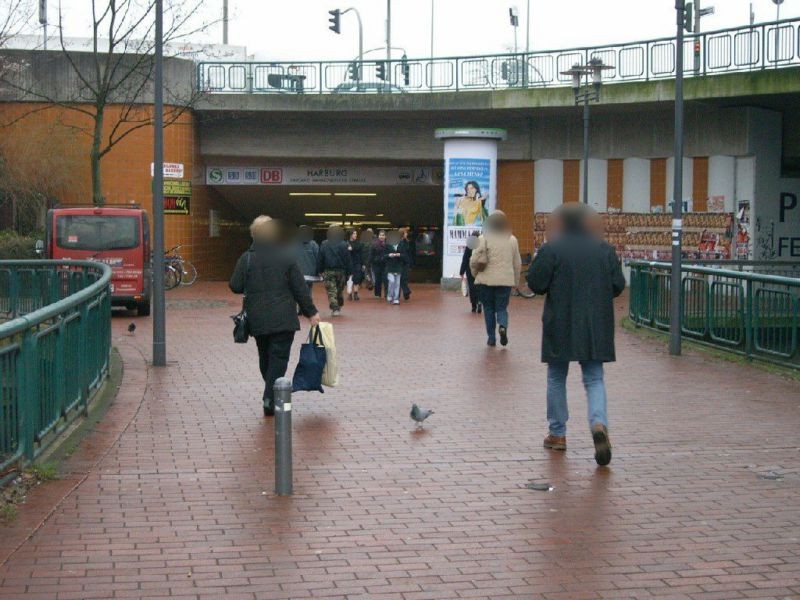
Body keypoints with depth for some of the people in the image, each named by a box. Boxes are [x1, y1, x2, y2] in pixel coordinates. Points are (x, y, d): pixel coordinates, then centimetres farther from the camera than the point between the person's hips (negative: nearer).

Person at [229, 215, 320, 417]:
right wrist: (310, 312, 5)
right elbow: (300, 287, -3)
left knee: (265, 358, 17)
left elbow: (235, 286, -2)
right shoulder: (287, 256, -5)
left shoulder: (246, 258, -3)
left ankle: (271, 397, 26)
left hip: (257, 320, 2)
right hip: (283, 319, -2)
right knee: (278, 358, -1)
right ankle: (270, 400, -11)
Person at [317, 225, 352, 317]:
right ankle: (339, 307, 24)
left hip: (328, 271, -1)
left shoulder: (324, 245, -4)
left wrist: (319, 270, 7)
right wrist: (349, 272, 2)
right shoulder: (344, 245, -5)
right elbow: (347, 259, -3)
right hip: (341, 271, 1)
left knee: (331, 291, 0)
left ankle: (334, 309, -10)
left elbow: (320, 259, -1)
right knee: (340, 290, 16)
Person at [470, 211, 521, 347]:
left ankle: (492, 337, 11)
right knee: (502, 307, 8)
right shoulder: (512, 240, 5)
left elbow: (475, 260, -8)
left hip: (486, 279, -1)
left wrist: (475, 273, 11)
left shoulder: (483, 239, -6)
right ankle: (503, 326, -21)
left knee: (489, 309, 10)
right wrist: (515, 280, 20)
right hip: (506, 280, 2)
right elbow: (517, 263, 10)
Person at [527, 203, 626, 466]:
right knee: (594, 378, 7)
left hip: (560, 325, -2)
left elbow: (535, 283, -9)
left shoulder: (551, 250, -8)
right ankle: (599, 422, -18)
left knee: (557, 378, 13)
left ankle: (557, 433, 18)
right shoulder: (605, 249, 3)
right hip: (596, 326, 2)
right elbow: (618, 285, 4)